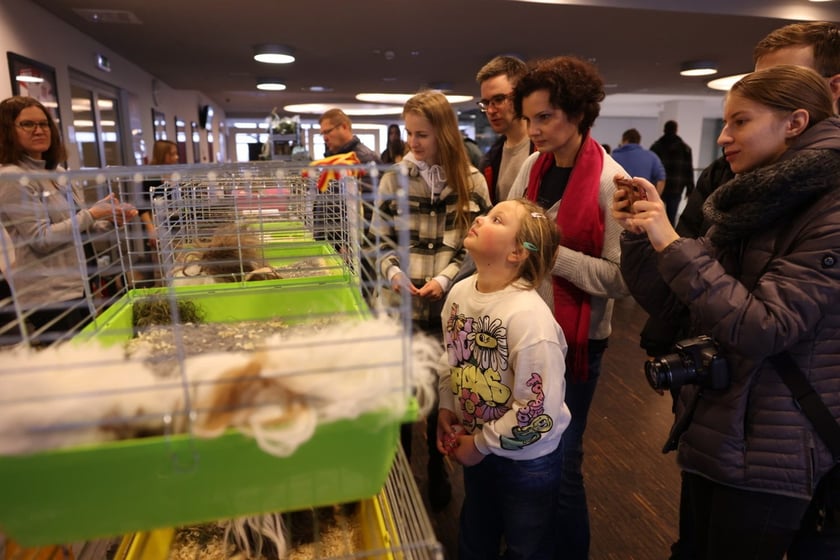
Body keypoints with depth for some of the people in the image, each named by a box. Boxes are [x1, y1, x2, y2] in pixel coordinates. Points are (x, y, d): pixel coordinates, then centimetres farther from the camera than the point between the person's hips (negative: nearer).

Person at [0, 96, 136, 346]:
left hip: (78, 283, 8)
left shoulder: (57, 173, 11)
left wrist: (110, 221, -3)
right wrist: (93, 213, -20)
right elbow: (40, 239, -19)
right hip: (49, 294, -8)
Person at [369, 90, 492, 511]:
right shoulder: (395, 179, 0)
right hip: (402, 306, 1)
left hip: (449, 307, 0)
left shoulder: (472, 181, -2)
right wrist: (393, 272, -14)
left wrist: (445, 278, -14)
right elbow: (379, 240, 4)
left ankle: (437, 472, 40)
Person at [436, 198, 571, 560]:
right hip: (476, 446, 6)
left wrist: (482, 444, -16)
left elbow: (539, 410, -27)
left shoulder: (529, 316, -31)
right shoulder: (460, 292, -10)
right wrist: (446, 408, -1)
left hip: (526, 459, -6)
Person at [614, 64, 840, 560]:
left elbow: (760, 330, -26)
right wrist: (638, 235, -11)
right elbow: (669, 302, 4)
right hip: (709, 432, 7)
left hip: (767, 456, -6)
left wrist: (672, 244, -26)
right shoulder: (748, 204, 5)